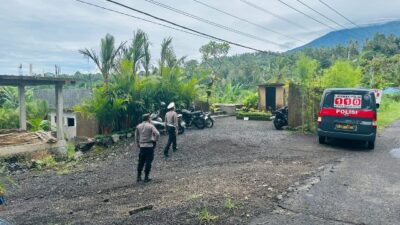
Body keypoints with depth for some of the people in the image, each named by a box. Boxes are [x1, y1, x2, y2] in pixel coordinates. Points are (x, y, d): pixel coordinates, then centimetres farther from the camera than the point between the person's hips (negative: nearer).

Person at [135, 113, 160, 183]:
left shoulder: (138, 126, 6)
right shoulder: (150, 126, -9)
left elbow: (136, 136, 12)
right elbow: (157, 134, -19)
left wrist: (138, 144, 22)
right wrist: (155, 140, -4)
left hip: (142, 146, 5)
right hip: (149, 146, -5)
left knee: (141, 161, 14)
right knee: (148, 162, 3)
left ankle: (139, 177, 18)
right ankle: (146, 177, 6)